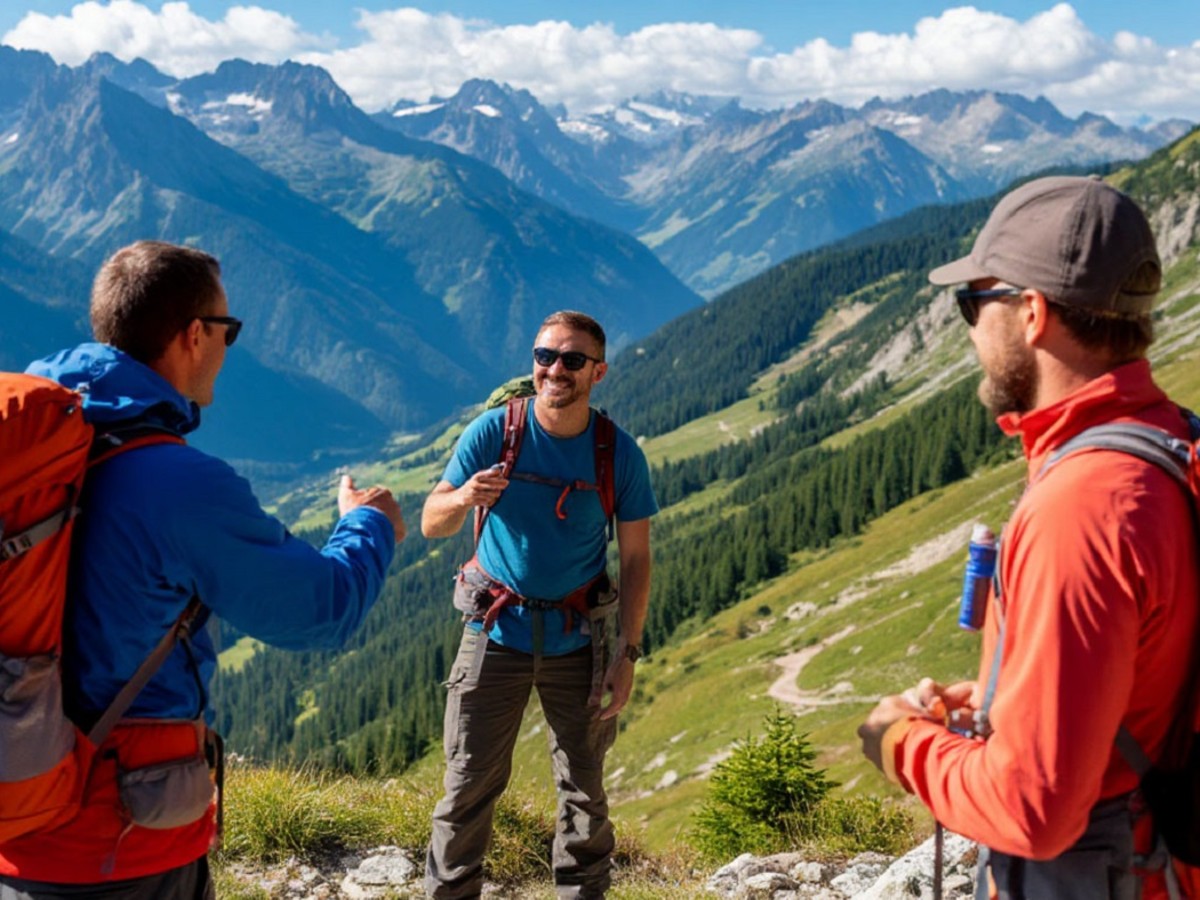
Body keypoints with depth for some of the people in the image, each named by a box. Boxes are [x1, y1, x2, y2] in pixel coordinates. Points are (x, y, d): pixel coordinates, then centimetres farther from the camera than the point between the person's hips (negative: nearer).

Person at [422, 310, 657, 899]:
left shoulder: (621, 454, -7)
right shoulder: (493, 432, -9)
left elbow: (635, 558, -2)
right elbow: (431, 525, -7)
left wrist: (626, 654, -7)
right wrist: (464, 498, -31)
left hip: (577, 640, 1)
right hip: (497, 633, -1)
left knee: (584, 789, 10)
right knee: (470, 784, 2)